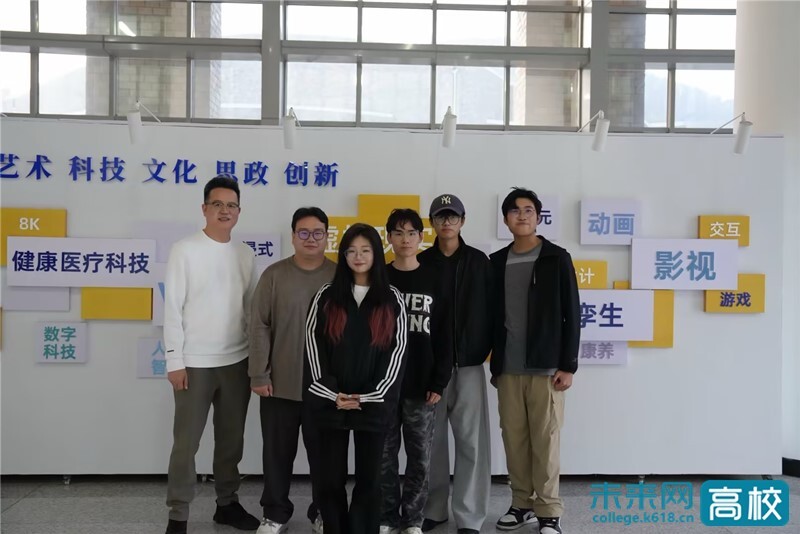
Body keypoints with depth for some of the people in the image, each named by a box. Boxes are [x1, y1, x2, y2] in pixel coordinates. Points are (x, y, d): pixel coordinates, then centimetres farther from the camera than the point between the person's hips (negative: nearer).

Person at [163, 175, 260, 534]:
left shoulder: (245, 253, 7)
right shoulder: (185, 250, -6)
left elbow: (251, 307, 10)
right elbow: (172, 308, -8)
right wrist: (174, 361, -12)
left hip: (237, 361, 4)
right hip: (195, 363, -4)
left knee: (231, 438, 14)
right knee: (186, 441, 3)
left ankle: (227, 504, 28)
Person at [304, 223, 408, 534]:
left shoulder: (392, 300, 4)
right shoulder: (327, 296, 4)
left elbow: (396, 351, -1)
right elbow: (313, 345, 0)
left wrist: (369, 397, -9)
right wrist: (331, 394, -9)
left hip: (374, 404, 0)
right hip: (331, 403, 1)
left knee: (369, 478, 7)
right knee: (331, 478, 4)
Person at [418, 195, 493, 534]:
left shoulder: (479, 262, 5)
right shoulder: (420, 263, 6)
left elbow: (491, 310, 4)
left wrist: (489, 352, -3)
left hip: (468, 363, -1)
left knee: (471, 441, 0)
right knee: (431, 439, 8)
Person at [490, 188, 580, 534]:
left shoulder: (556, 259, -1)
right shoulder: (497, 262, 10)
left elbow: (571, 314, -3)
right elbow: (493, 316, 13)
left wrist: (567, 365, -8)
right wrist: (494, 364, 11)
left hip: (545, 368, -4)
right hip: (508, 369, 4)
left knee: (545, 440, 0)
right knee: (514, 439, 8)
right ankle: (522, 504, 23)